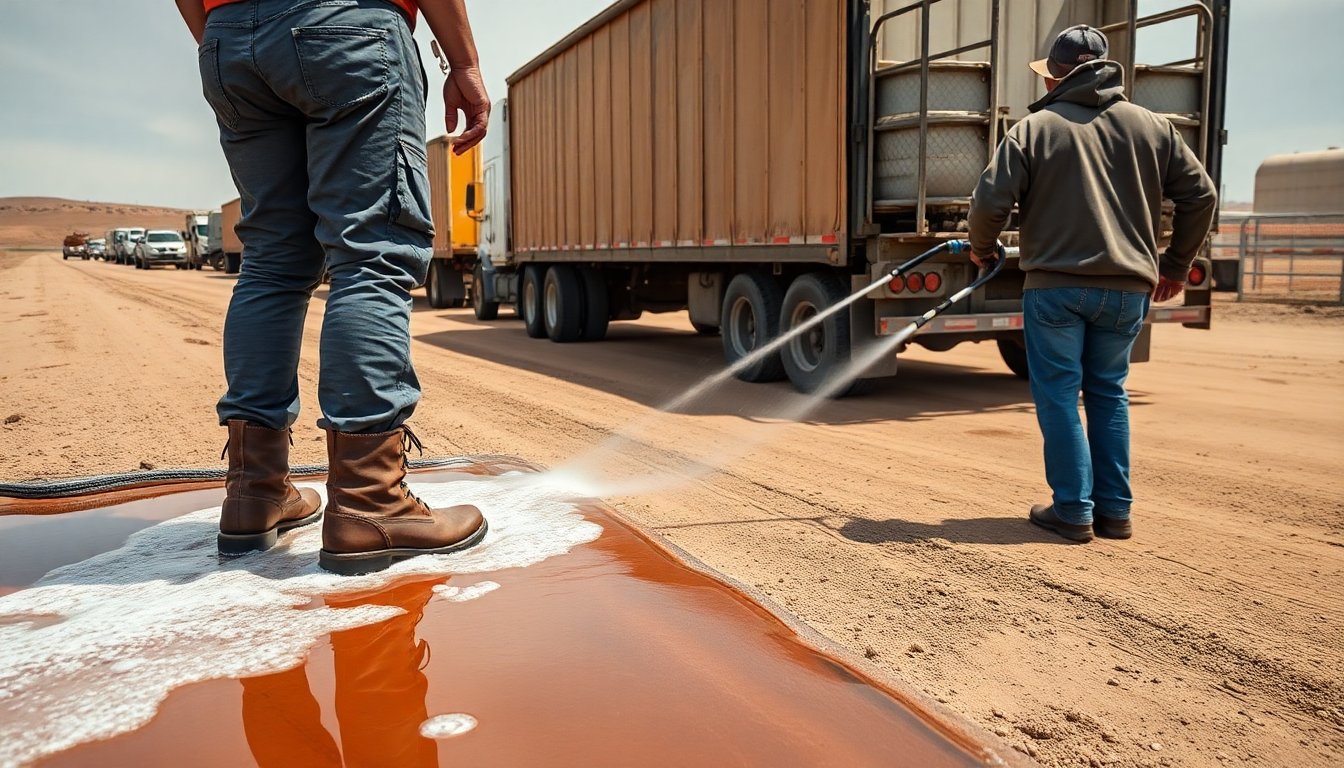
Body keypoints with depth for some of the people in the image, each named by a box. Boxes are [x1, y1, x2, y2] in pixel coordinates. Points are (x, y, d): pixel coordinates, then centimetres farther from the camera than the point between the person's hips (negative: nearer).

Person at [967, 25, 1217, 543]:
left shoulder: (1035, 128, 0)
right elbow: (1200, 195, 11)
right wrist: (1175, 265, 21)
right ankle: (1115, 511, 18)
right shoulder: (1151, 126, 11)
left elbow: (991, 200, -7)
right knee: (1108, 394, 15)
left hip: (1055, 284, -4)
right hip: (1128, 287, 4)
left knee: (1058, 396, 5)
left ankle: (1074, 511, 5)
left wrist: (981, 248, 13)